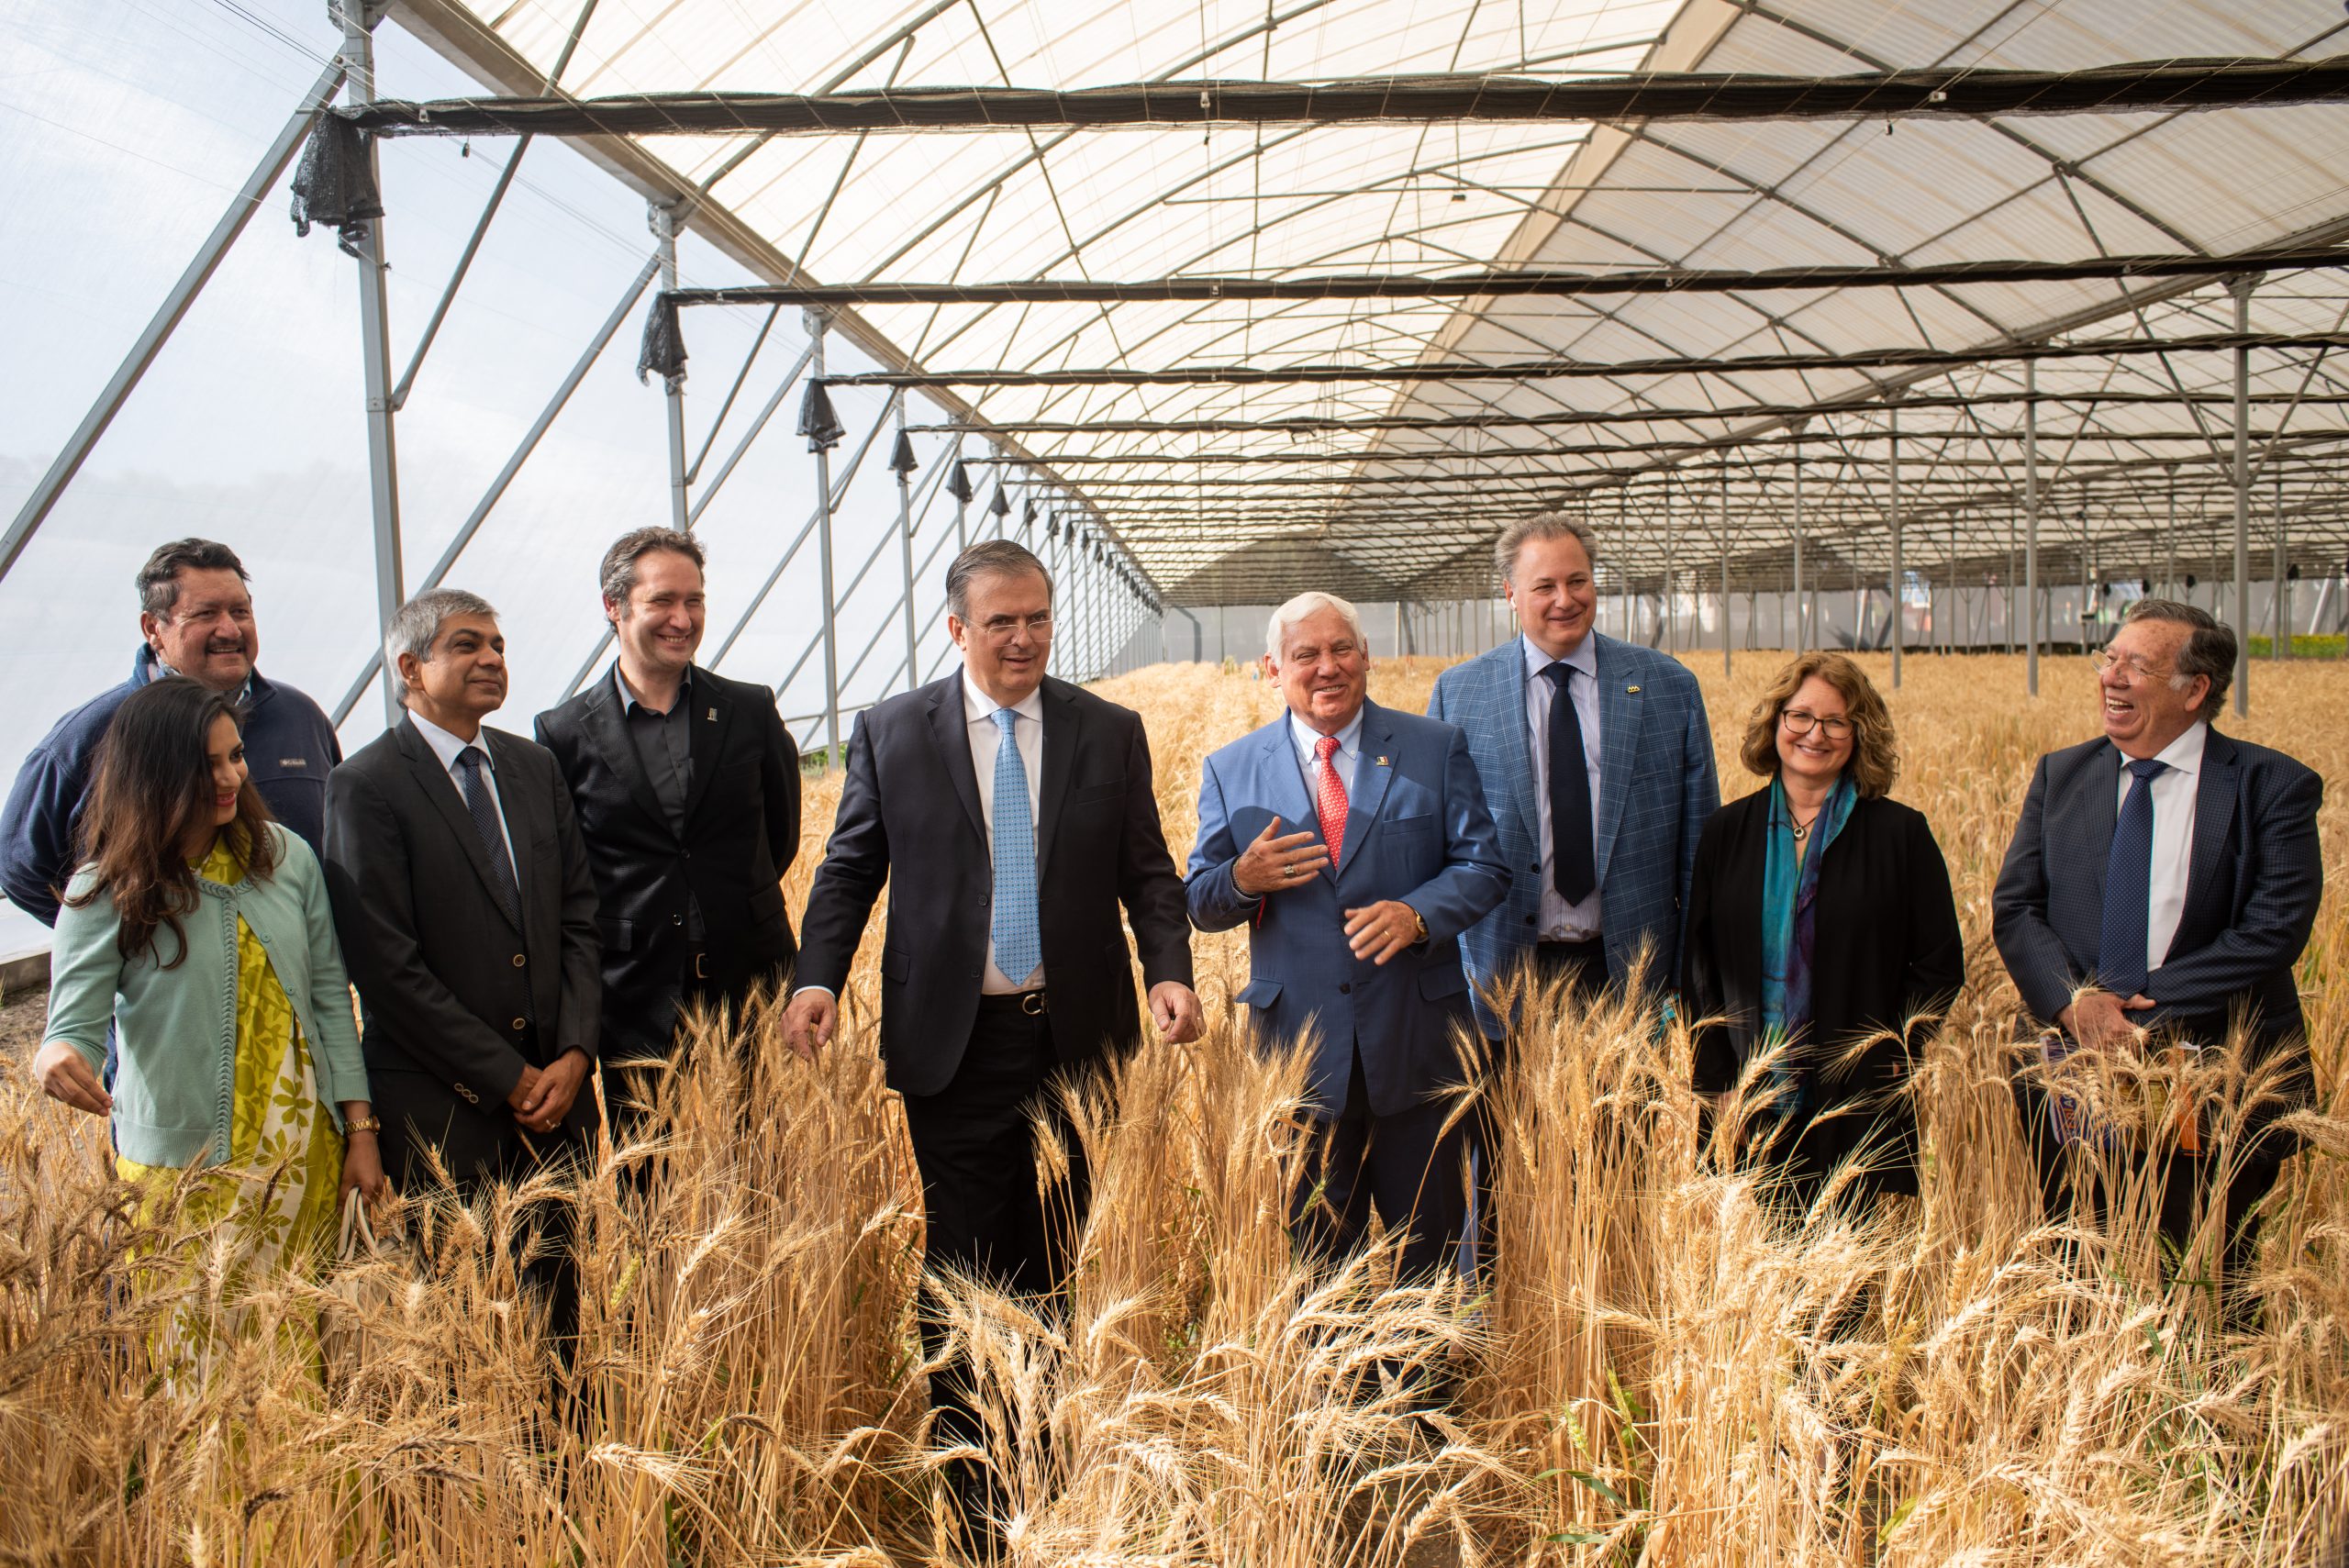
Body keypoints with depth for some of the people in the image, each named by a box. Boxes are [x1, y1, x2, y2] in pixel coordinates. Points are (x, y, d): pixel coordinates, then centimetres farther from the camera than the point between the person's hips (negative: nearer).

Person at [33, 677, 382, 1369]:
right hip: (185, 1164, -2)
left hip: (306, 1151, 3)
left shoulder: (284, 856, 1)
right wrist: (57, 1059, -33)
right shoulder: (107, 892, -6)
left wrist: (360, 1128, 3)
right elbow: (76, 1025, -8)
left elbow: (329, 994, 5)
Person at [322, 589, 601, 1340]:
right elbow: (388, 966, -13)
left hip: (556, 1092, 5)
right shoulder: (365, 786, -8)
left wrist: (574, 1055, -3)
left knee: (555, 1308, 11)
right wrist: (508, 1078, -11)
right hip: (443, 1112, -5)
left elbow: (578, 919, 10)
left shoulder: (534, 766, 11)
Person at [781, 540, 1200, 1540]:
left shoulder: (1111, 733, 5)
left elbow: (1147, 873, 5)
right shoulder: (891, 733, 3)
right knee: (965, 1263, 3)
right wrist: (818, 979, -10)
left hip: (1076, 1037, 1)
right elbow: (849, 868, 5)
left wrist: (1169, 971, -11)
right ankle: (969, 1477, 18)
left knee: (1056, 1260, 10)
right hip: (955, 1043, -1)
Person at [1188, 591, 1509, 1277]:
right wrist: (1243, 879, -18)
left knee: (1430, 1246, 13)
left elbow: (1483, 866, -1)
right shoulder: (1230, 770, 5)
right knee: (1318, 1253, 13)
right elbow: (1202, 906, 5)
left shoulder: (1436, 749, 4)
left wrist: (1417, 914, -20)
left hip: (1415, 1040, 0)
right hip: (1298, 1046, 1)